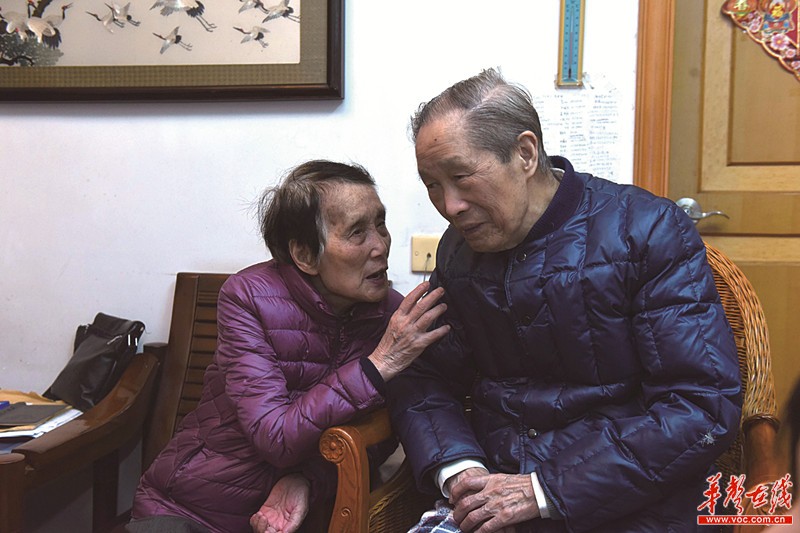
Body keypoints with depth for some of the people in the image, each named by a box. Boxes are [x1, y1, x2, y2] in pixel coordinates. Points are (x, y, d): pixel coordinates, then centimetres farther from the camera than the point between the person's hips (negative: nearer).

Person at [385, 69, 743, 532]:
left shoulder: (650, 232, -8)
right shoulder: (459, 249, 7)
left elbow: (705, 407, -13)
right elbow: (423, 382, 10)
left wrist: (546, 490, -16)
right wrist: (456, 468, -10)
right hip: (496, 492, 4)